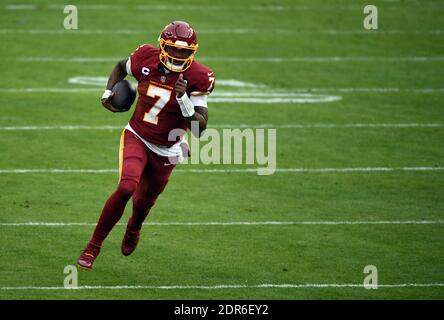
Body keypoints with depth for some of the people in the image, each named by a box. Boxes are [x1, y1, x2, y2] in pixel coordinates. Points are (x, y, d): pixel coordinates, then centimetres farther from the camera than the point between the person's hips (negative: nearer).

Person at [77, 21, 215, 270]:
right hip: (136, 137, 0)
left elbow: (200, 128, -20)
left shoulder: (197, 78, -19)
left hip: (166, 152, 1)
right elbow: (121, 67, 13)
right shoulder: (146, 59, -13)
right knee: (126, 188, -24)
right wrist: (108, 93, -2)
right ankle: (93, 246, -9)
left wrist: (184, 99, -35)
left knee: (144, 202, 16)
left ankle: (133, 229, 56)